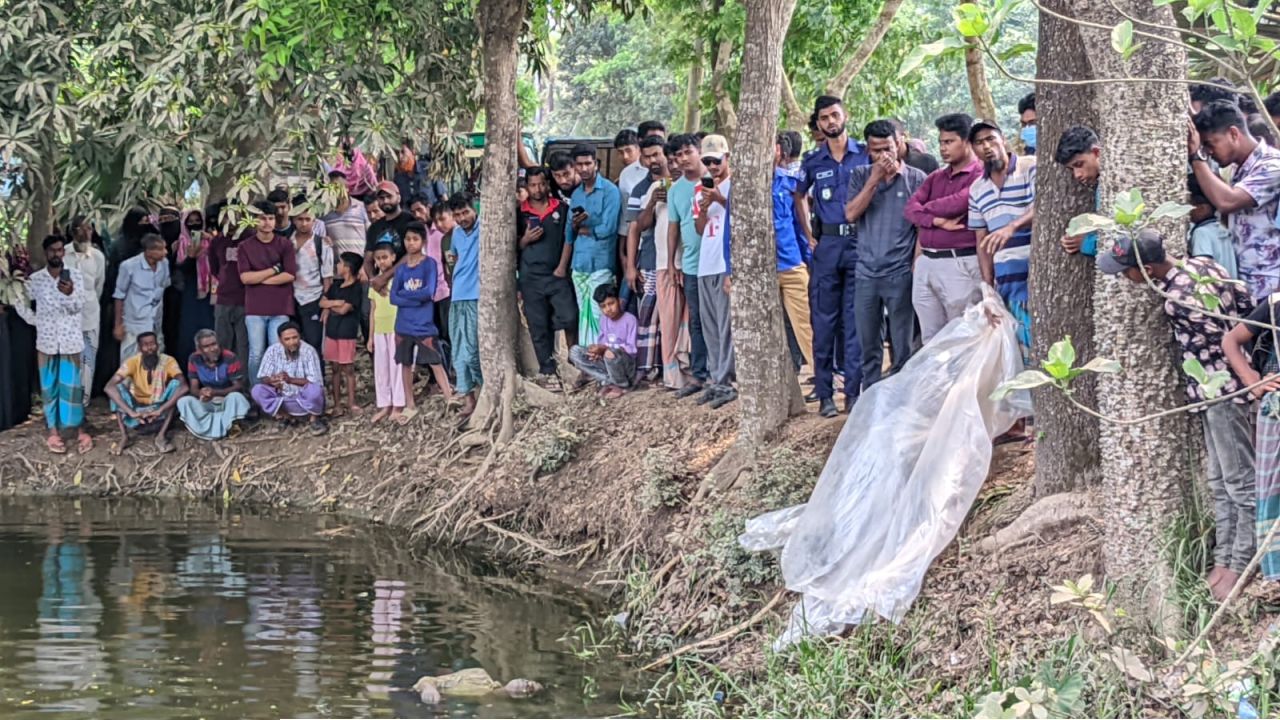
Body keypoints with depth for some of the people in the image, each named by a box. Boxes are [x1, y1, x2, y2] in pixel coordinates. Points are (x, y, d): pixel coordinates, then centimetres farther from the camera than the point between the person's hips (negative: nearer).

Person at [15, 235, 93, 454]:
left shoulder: (75, 277, -3)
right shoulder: (35, 279, -1)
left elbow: (77, 307, -11)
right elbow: (20, 302, 11)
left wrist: (69, 294, -31)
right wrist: (34, 320, 3)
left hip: (71, 341, -1)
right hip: (46, 341, 1)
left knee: (73, 386, 1)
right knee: (49, 387, 5)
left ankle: (79, 430, 8)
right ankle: (53, 432, 12)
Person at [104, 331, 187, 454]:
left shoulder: (168, 361, -14)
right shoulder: (132, 362, -14)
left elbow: (183, 387, -30)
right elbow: (109, 387, -27)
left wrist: (160, 410, -40)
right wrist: (131, 412, -39)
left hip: (160, 415, 0)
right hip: (137, 412, 0)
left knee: (175, 384, -24)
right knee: (118, 387, -22)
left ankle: (161, 436, -27)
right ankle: (124, 437, -24)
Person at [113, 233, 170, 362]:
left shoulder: (164, 264, -1)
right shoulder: (129, 266, -13)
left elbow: (164, 291, 8)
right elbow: (119, 297, -4)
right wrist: (118, 325, -2)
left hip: (156, 327, 4)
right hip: (134, 326, -4)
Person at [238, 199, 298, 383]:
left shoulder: (285, 244, 5)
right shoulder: (245, 247, 5)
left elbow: (290, 275, -5)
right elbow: (245, 277, -6)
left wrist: (259, 278, -5)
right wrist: (274, 270, -6)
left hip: (280, 308, 0)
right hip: (255, 309, 0)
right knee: (256, 354, 0)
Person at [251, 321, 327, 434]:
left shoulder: (308, 351, -18)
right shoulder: (273, 351, -9)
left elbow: (316, 382, -22)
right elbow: (262, 378, -8)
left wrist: (291, 380, -35)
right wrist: (271, 380, -33)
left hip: (304, 400, -3)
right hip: (281, 398, 3)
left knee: (314, 390, -35)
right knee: (257, 390, -20)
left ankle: (315, 419, -6)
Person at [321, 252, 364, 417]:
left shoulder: (356, 288, -10)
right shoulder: (336, 285, 12)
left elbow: (343, 309, -16)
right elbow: (322, 302, 8)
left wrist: (329, 306, 1)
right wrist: (335, 302, -11)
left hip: (346, 333, -7)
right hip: (331, 331, 7)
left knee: (348, 369, -3)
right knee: (335, 369, 9)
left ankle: (352, 404, 3)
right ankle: (337, 405, 13)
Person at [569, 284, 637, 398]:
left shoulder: (629, 320, -12)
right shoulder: (604, 321, 8)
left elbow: (632, 349, -17)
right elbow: (602, 344, 8)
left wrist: (605, 348, -24)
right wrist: (597, 350, -17)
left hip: (628, 366, -7)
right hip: (606, 364, 7)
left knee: (610, 353, -40)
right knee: (574, 351, -8)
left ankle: (621, 385, -11)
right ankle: (607, 380, -17)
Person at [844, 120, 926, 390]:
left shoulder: (916, 179, 1)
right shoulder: (860, 176, 8)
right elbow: (851, 214, -5)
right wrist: (875, 179, -10)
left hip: (900, 275, -3)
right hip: (866, 274, 3)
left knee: (902, 346, 1)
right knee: (868, 345, 9)